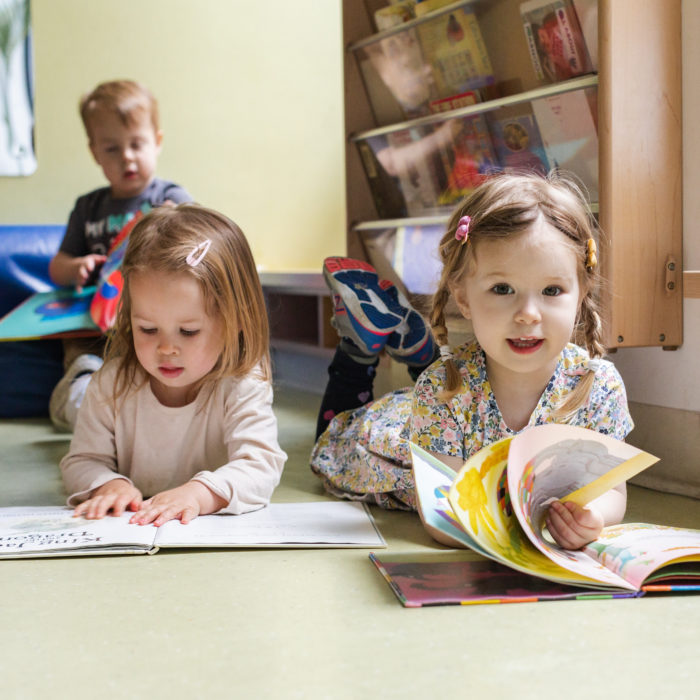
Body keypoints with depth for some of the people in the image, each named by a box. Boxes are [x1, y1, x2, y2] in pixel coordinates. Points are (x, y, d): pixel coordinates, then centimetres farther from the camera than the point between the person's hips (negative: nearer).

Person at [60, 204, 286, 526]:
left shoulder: (243, 388, -14)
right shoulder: (112, 385, -4)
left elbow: (261, 467, -24)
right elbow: (82, 462, 1)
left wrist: (198, 493, -42)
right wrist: (109, 485, -22)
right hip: (128, 532, 3)